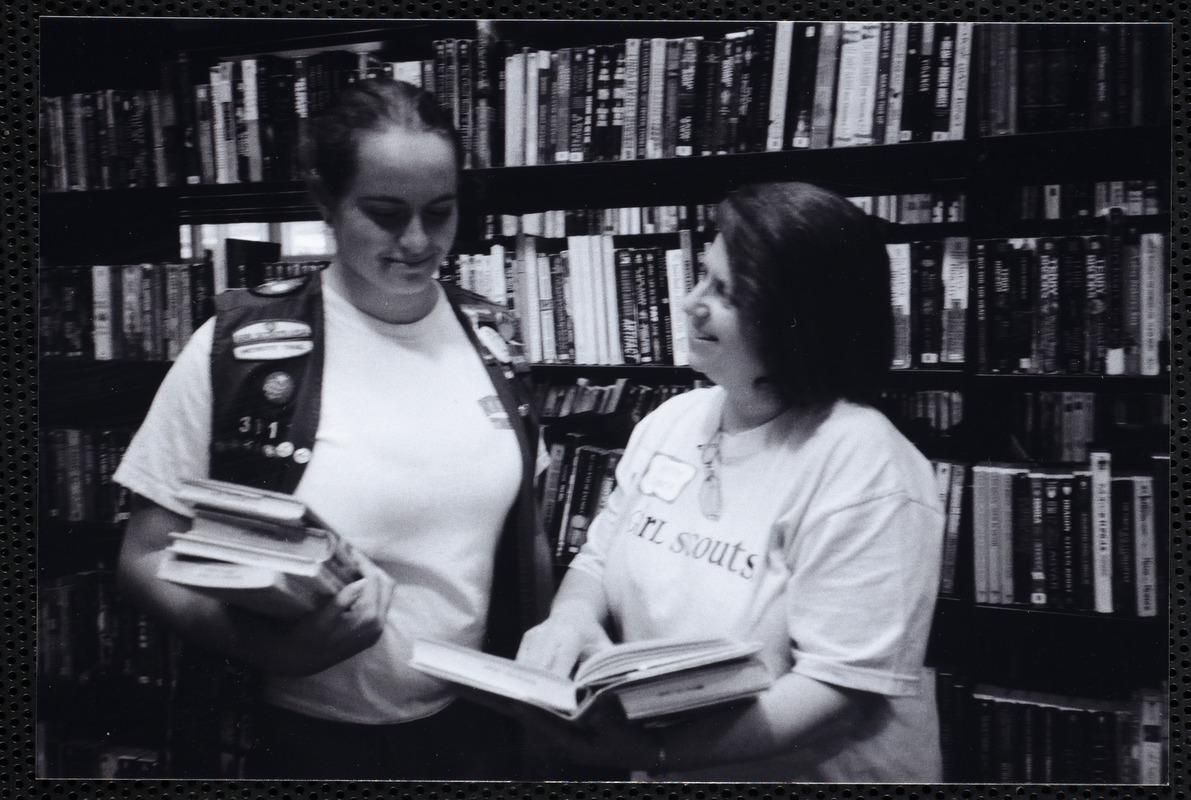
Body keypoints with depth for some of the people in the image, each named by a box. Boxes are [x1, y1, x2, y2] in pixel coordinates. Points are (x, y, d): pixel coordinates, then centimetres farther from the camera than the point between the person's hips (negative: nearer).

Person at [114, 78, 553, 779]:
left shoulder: (484, 348, 0)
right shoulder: (239, 348, -13)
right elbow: (147, 557, -8)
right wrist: (271, 648, -24)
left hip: (473, 733, 4)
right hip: (306, 745, -3)